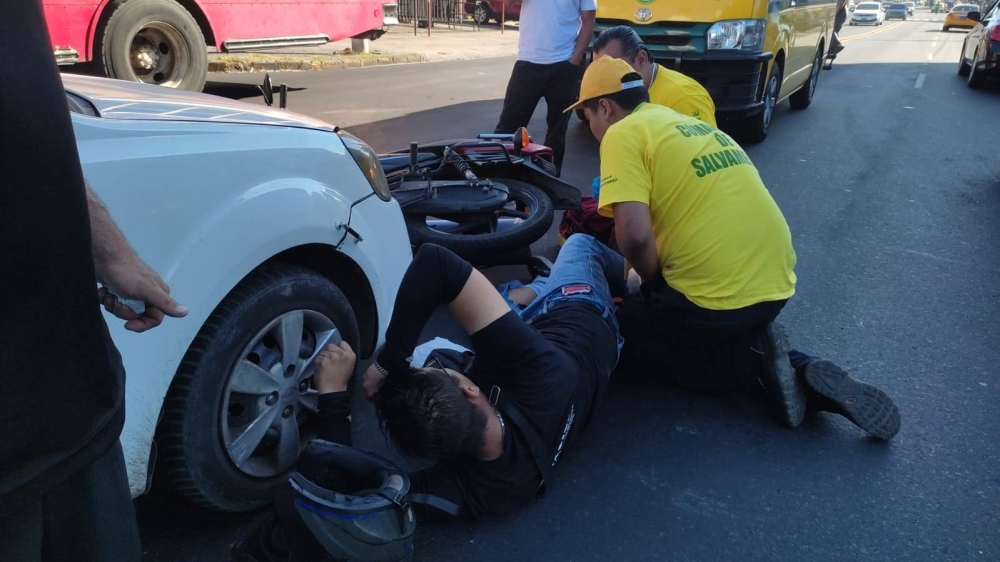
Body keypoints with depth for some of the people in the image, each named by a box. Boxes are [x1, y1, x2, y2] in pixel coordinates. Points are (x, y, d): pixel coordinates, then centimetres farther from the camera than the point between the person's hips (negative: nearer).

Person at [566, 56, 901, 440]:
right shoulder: (689, 124, 19)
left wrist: (652, 285, -2)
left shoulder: (623, 134, -7)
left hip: (715, 296, -8)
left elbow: (634, 234, -21)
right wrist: (662, 281, 28)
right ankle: (797, 370, 6)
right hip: (773, 285, 8)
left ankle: (754, 365, -1)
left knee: (623, 335, 17)